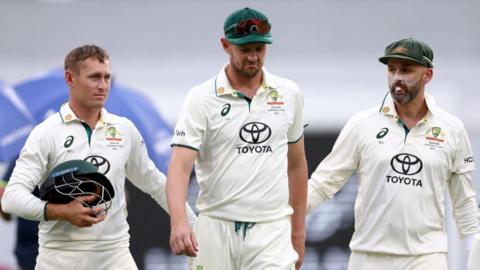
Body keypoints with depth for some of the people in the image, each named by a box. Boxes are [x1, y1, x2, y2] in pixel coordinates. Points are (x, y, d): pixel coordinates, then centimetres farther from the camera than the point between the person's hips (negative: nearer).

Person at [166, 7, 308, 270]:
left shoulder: (289, 94, 7)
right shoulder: (201, 99, -4)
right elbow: (180, 167, -14)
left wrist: (298, 232, 18)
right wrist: (178, 223, -31)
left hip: (271, 231, 1)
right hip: (216, 229, -1)